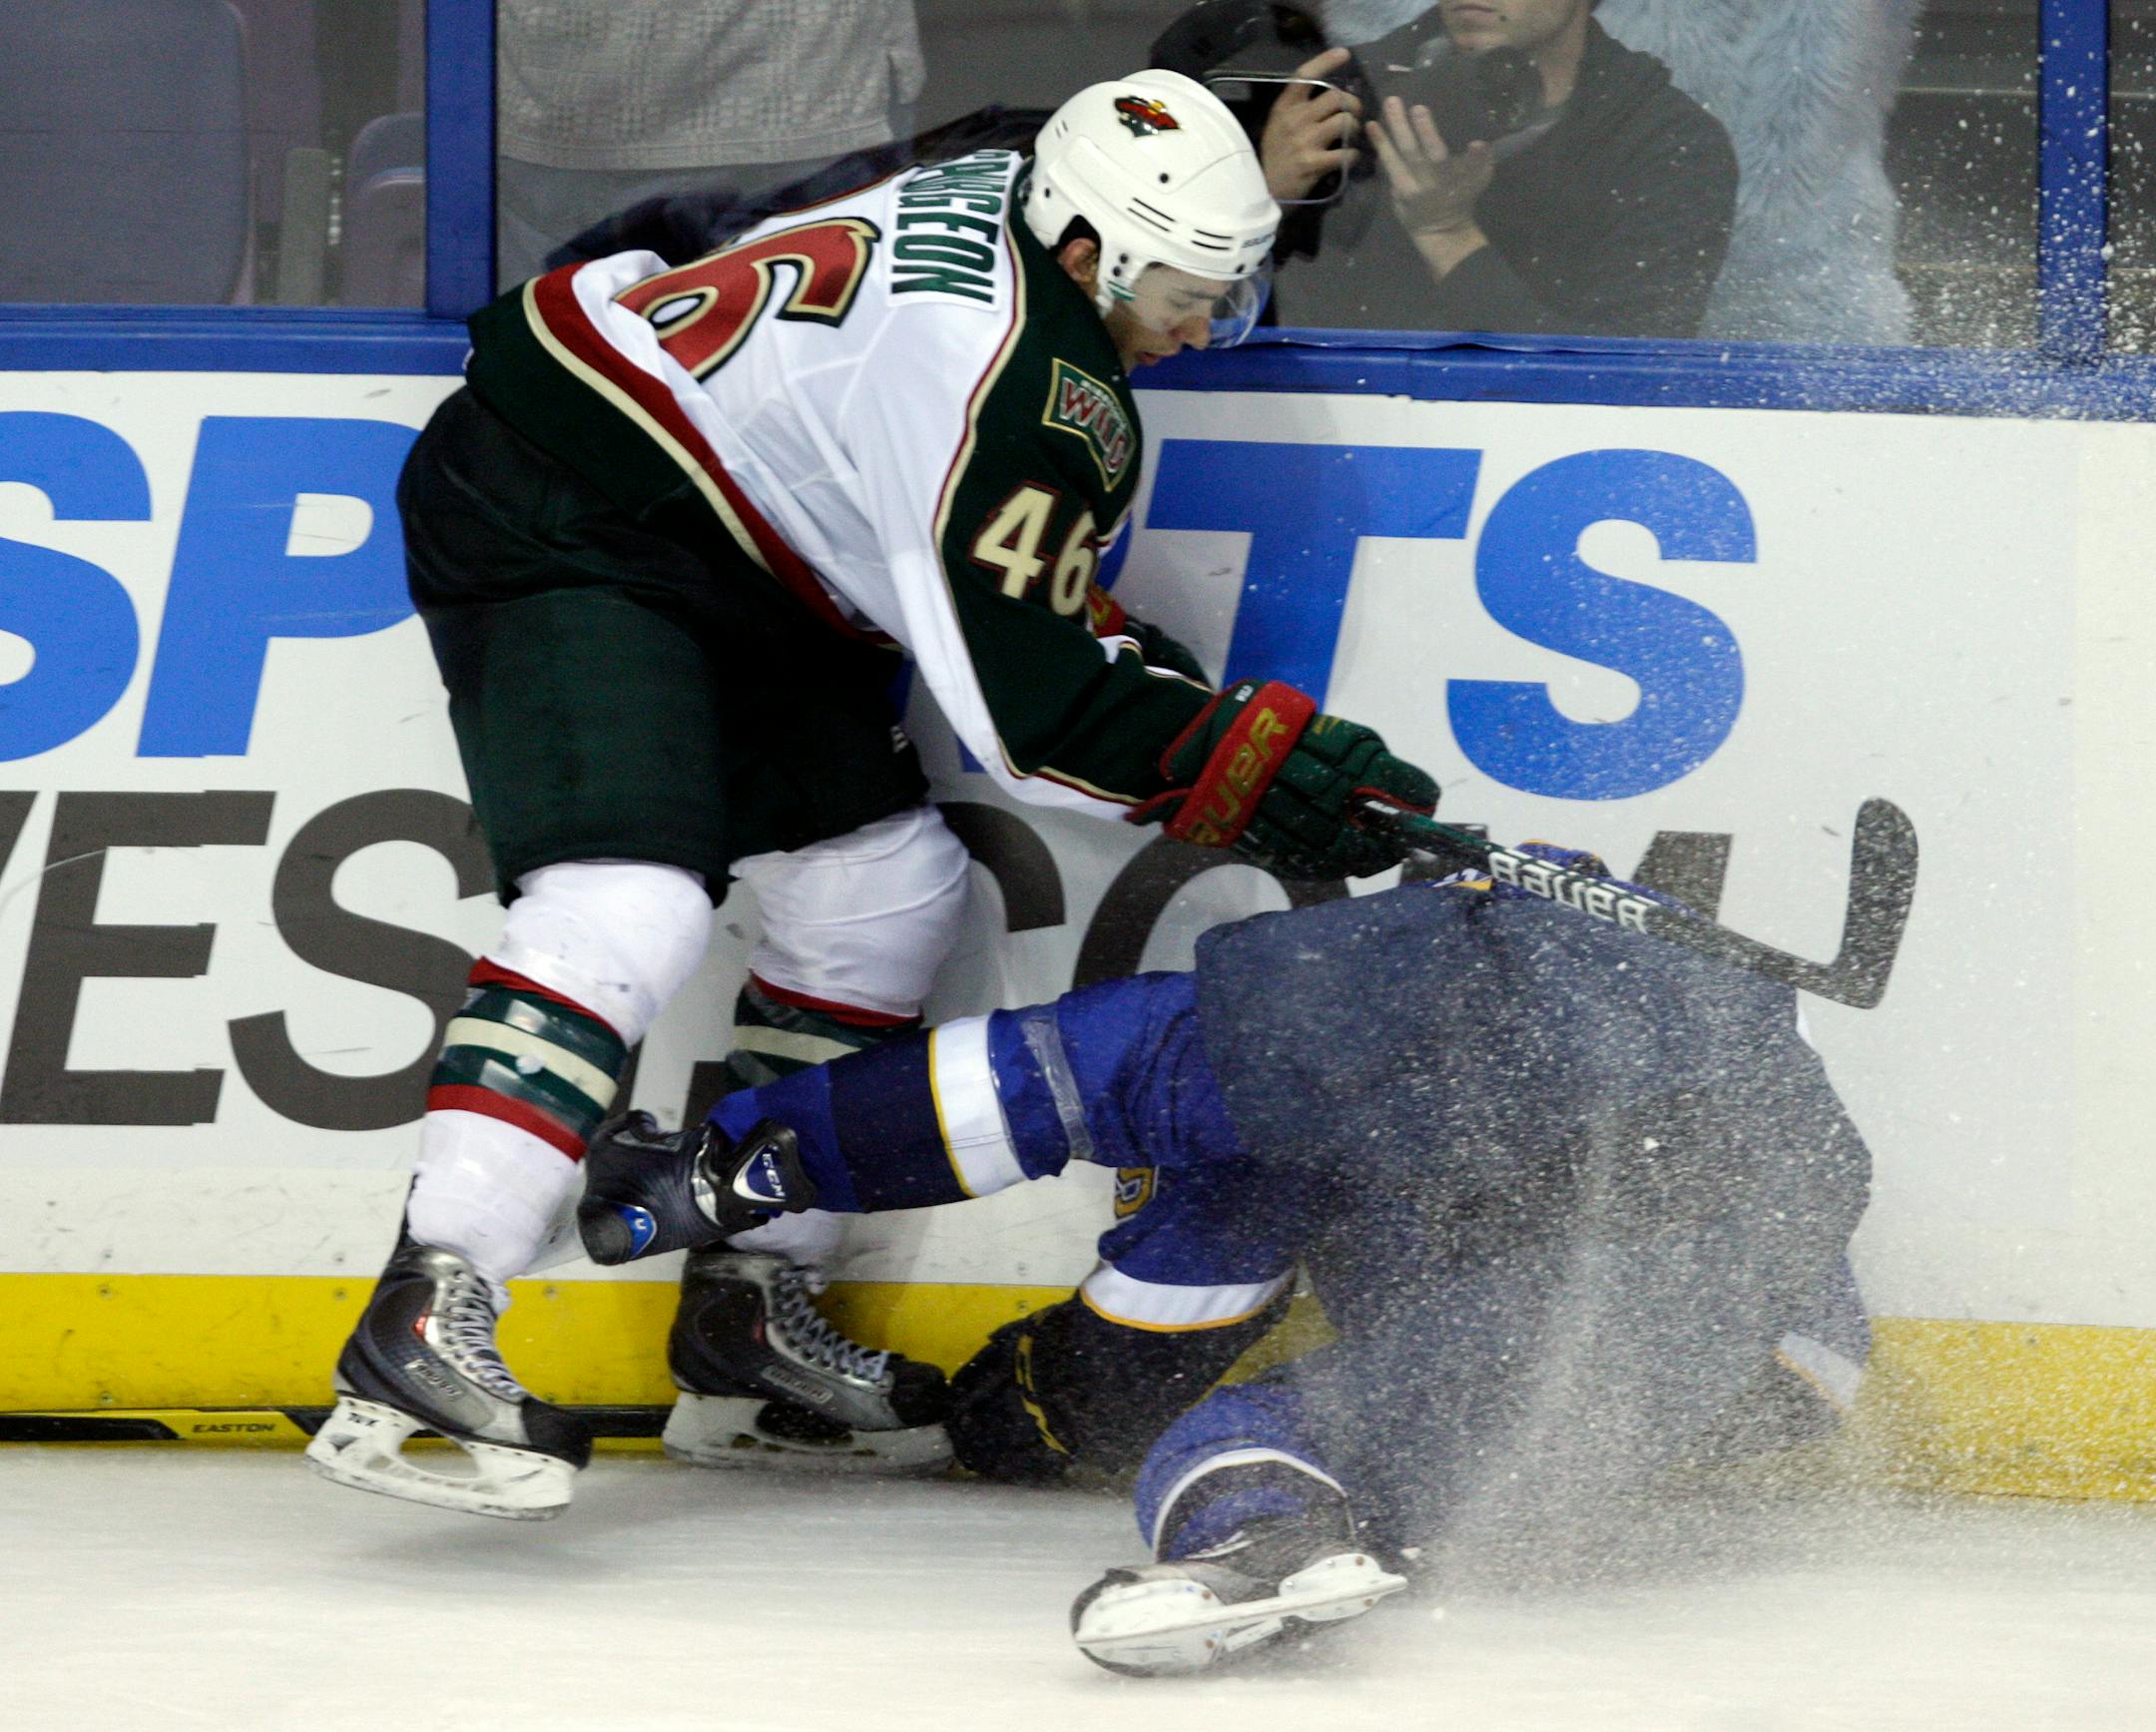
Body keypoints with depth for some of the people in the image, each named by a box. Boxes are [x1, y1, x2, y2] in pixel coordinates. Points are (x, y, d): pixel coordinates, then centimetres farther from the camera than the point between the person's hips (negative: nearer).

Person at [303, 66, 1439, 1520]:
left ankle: (750, 1310, 14)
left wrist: (1144, 663, 12)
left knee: (888, 881, 10)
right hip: (552, 521, -11)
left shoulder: (998, 204, 3)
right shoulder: (1021, 387, -27)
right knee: (630, 901, -27)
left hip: (718, 537, 11)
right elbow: (1028, 716, -24)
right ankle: (420, 1331, -33)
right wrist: (1251, 758, -17)